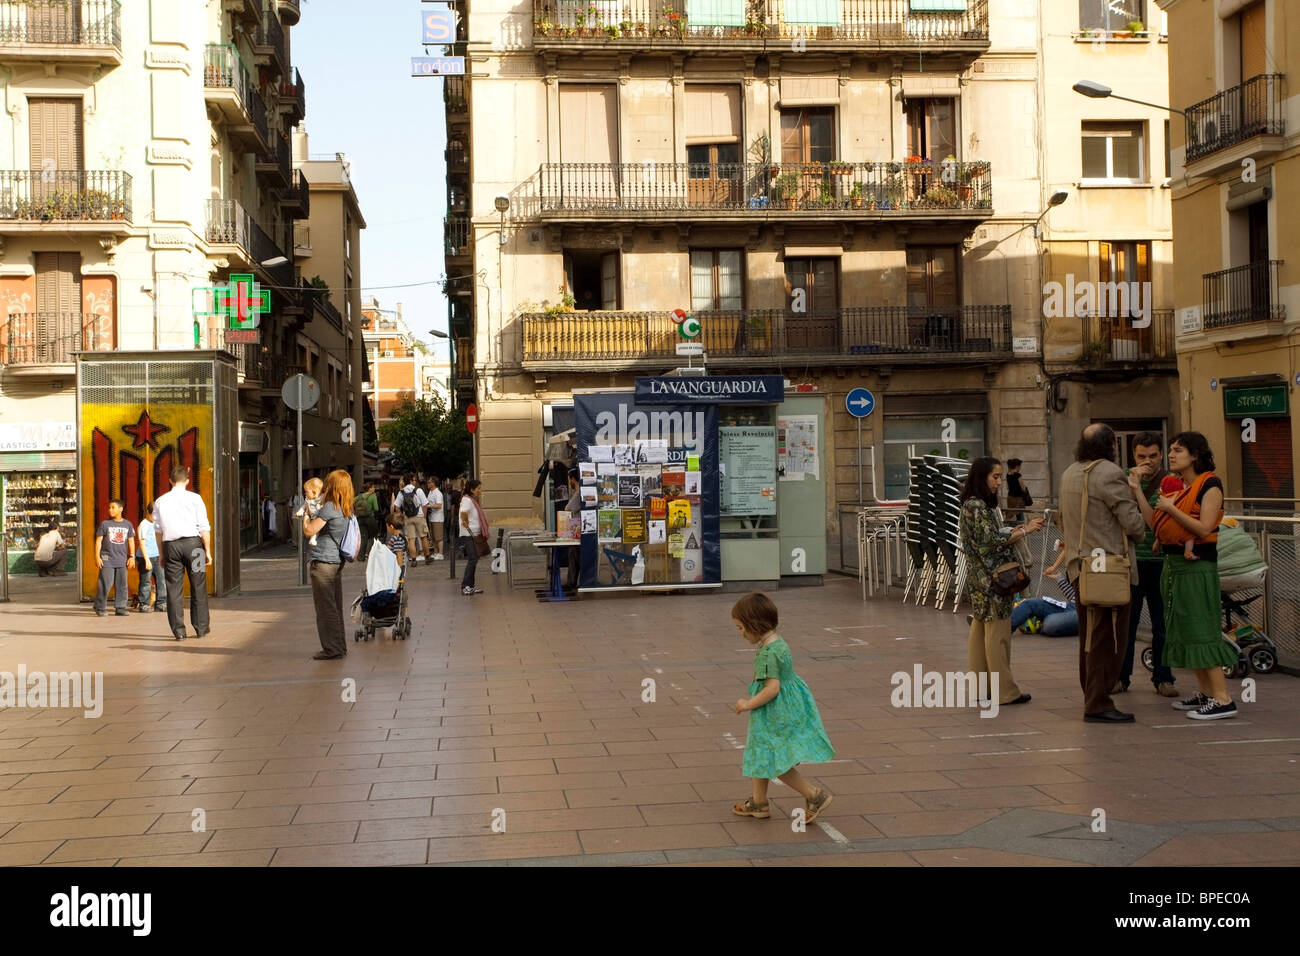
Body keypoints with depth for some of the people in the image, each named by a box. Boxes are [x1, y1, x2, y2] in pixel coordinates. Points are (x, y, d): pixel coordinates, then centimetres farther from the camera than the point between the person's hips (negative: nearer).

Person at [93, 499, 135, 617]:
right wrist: (97, 557, -6)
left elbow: (131, 541, 14)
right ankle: (100, 607, 3)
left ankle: (120, 607, 9)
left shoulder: (127, 524, 11)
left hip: (122, 560, 3)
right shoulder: (104, 524, 2)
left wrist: (131, 556, 6)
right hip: (107, 560, -3)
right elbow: (98, 540, 2)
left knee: (121, 585, 3)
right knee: (105, 584, -7)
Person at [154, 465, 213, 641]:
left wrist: (161, 554, 13)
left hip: (170, 545, 2)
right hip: (193, 542, -2)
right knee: (198, 587, 6)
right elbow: (204, 527, -4)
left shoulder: (160, 501, 7)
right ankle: (201, 628, 9)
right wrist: (208, 551, 2)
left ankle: (178, 630, 4)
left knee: (174, 588, 5)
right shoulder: (194, 499, -1)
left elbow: (158, 530, 7)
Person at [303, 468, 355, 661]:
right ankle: (340, 647, 20)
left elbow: (309, 530, -16)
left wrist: (306, 515, 0)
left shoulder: (329, 507, -15)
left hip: (323, 562, -8)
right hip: (337, 562, 8)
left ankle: (332, 649, -1)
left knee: (325, 608, -3)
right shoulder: (348, 510, 10)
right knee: (336, 607, 14)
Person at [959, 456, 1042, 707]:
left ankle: (981, 686, 15)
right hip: (991, 577, -10)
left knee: (980, 630, 10)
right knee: (997, 632, -6)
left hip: (980, 577, 10)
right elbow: (991, 542, -20)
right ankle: (1004, 691, -2)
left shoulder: (975, 504, 14)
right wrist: (1025, 530, -13)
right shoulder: (977, 506, -16)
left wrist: (1013, 530, 6)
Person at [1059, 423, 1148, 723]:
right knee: (1108, 637, -5)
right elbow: (1132, 521, -16)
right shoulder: (1109, 473, -16)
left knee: (1089, 636, 16)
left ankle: (1091, 698, 23)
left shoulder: (1069, 474, 12)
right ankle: (1098, 704, -5)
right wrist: (1139, 534, 5)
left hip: (1079, 564, 9)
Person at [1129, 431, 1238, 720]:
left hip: (1197, 566, -8)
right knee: (1184, 630, 10)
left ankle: (1223, 699, -8)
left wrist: (1172, 509, -21)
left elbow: (1204, 528, -17)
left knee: (1200, 629, -10)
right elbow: (1155, 524, 7)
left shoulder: (1209, 485, -8)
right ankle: (1205, 693, 17)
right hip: (1173, 564, 8)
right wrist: (1137, 491, 4)